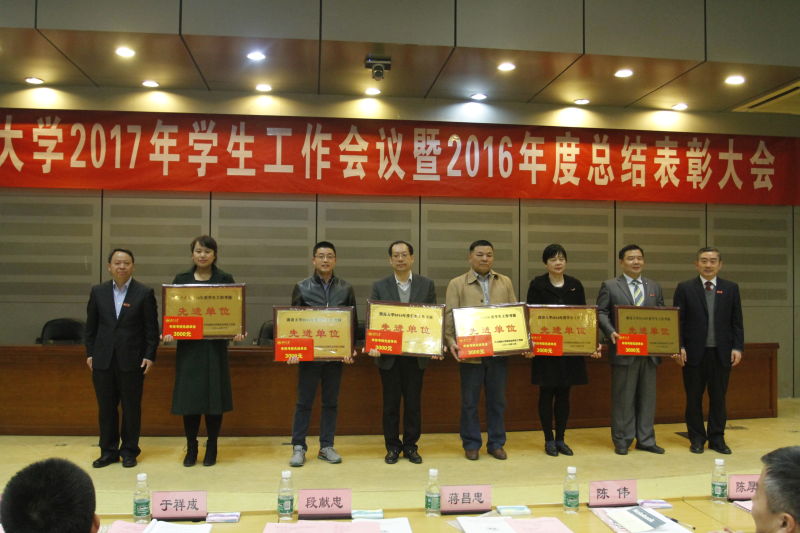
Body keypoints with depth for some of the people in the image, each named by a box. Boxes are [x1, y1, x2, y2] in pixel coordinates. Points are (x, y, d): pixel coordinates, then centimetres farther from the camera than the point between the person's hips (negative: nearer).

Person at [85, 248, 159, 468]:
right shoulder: (98, 291, 7)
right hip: (103, 359, 3)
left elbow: (151, 328, -2)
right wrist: (90, 353, 5)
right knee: (106, 407, 9)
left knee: (131, 407, 5)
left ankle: (129, 451, 17)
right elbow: (91, 326, 11)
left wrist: (150, 356, -7)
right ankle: (108, 451, 21)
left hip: (132, 359, -3)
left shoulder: (144, 293, -2)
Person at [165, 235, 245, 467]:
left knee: (214, 395, 3)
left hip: (215, 346, -1)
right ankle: (191, 447, 18)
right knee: (189, 396, 3)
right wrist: (168, 332, -13)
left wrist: (238, 331, -17)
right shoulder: (181, 280, 7)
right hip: (188, 346, 1)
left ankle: (211, 448, 17)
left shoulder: (225, 279, 3)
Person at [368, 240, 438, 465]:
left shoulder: (427, 284, 4)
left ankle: (411, 446, 20)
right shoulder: (379, 286, 2)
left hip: (417, 354, 1)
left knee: (413, 402, 7)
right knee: (390, 402, 7)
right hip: (388, 354, 0)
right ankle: (392, 446, 20)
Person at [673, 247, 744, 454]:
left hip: (722, 352, 2)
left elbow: (737, 321, 7)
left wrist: (737, 347, -1)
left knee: (719, 397, 8)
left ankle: (717, 438, 19)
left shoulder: (731, 288, 7)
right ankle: (697, 439, 17)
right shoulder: (685, 288, 1)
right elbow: (678, 321, -1)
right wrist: (679, 347, -8)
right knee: (694, 398, 6)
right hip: (694, 352, -1)